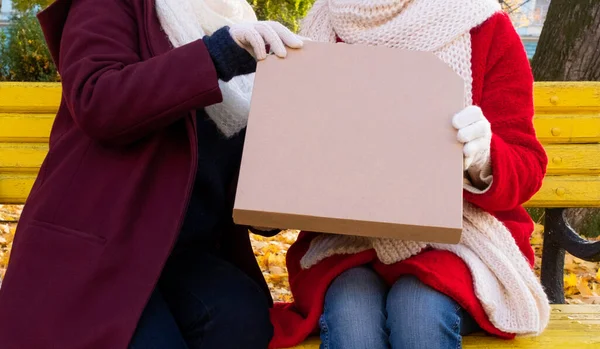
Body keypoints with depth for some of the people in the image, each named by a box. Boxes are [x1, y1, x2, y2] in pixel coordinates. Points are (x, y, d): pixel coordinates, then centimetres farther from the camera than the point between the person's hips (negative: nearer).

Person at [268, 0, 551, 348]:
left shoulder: (486, 30, -1)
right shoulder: (326, 30, 3)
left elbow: (526, 168, -4)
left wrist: (484, 162, -28)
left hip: (458, 237, 0)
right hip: (348, 240, 1)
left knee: (421, 312, -32)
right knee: (348, 315, -30)